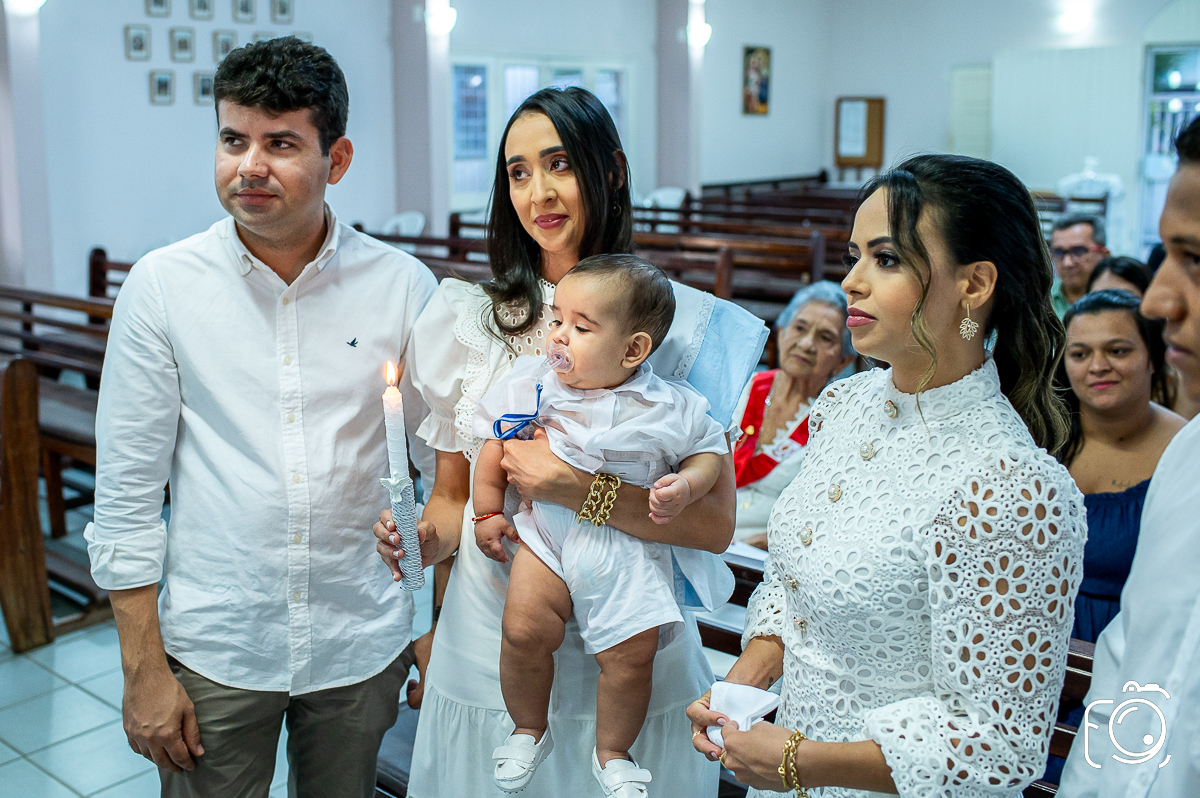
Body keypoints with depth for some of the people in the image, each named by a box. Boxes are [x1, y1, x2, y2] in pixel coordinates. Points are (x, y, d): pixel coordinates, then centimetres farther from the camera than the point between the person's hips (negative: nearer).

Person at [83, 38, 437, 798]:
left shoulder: (404, 287, -7)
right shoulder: (161, 286, -8)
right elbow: (126, 494, -5)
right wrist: (144, 670, -5)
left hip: (363, 643, 1)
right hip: (213, 648, -1)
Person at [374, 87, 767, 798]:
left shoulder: (678, 321, -5)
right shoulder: (469, 320, 1)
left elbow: (715, 523, -10)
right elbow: (453, 497, 8)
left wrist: (584, 490, -23)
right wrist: (420, 538, -13)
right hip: (488, 654, 2)